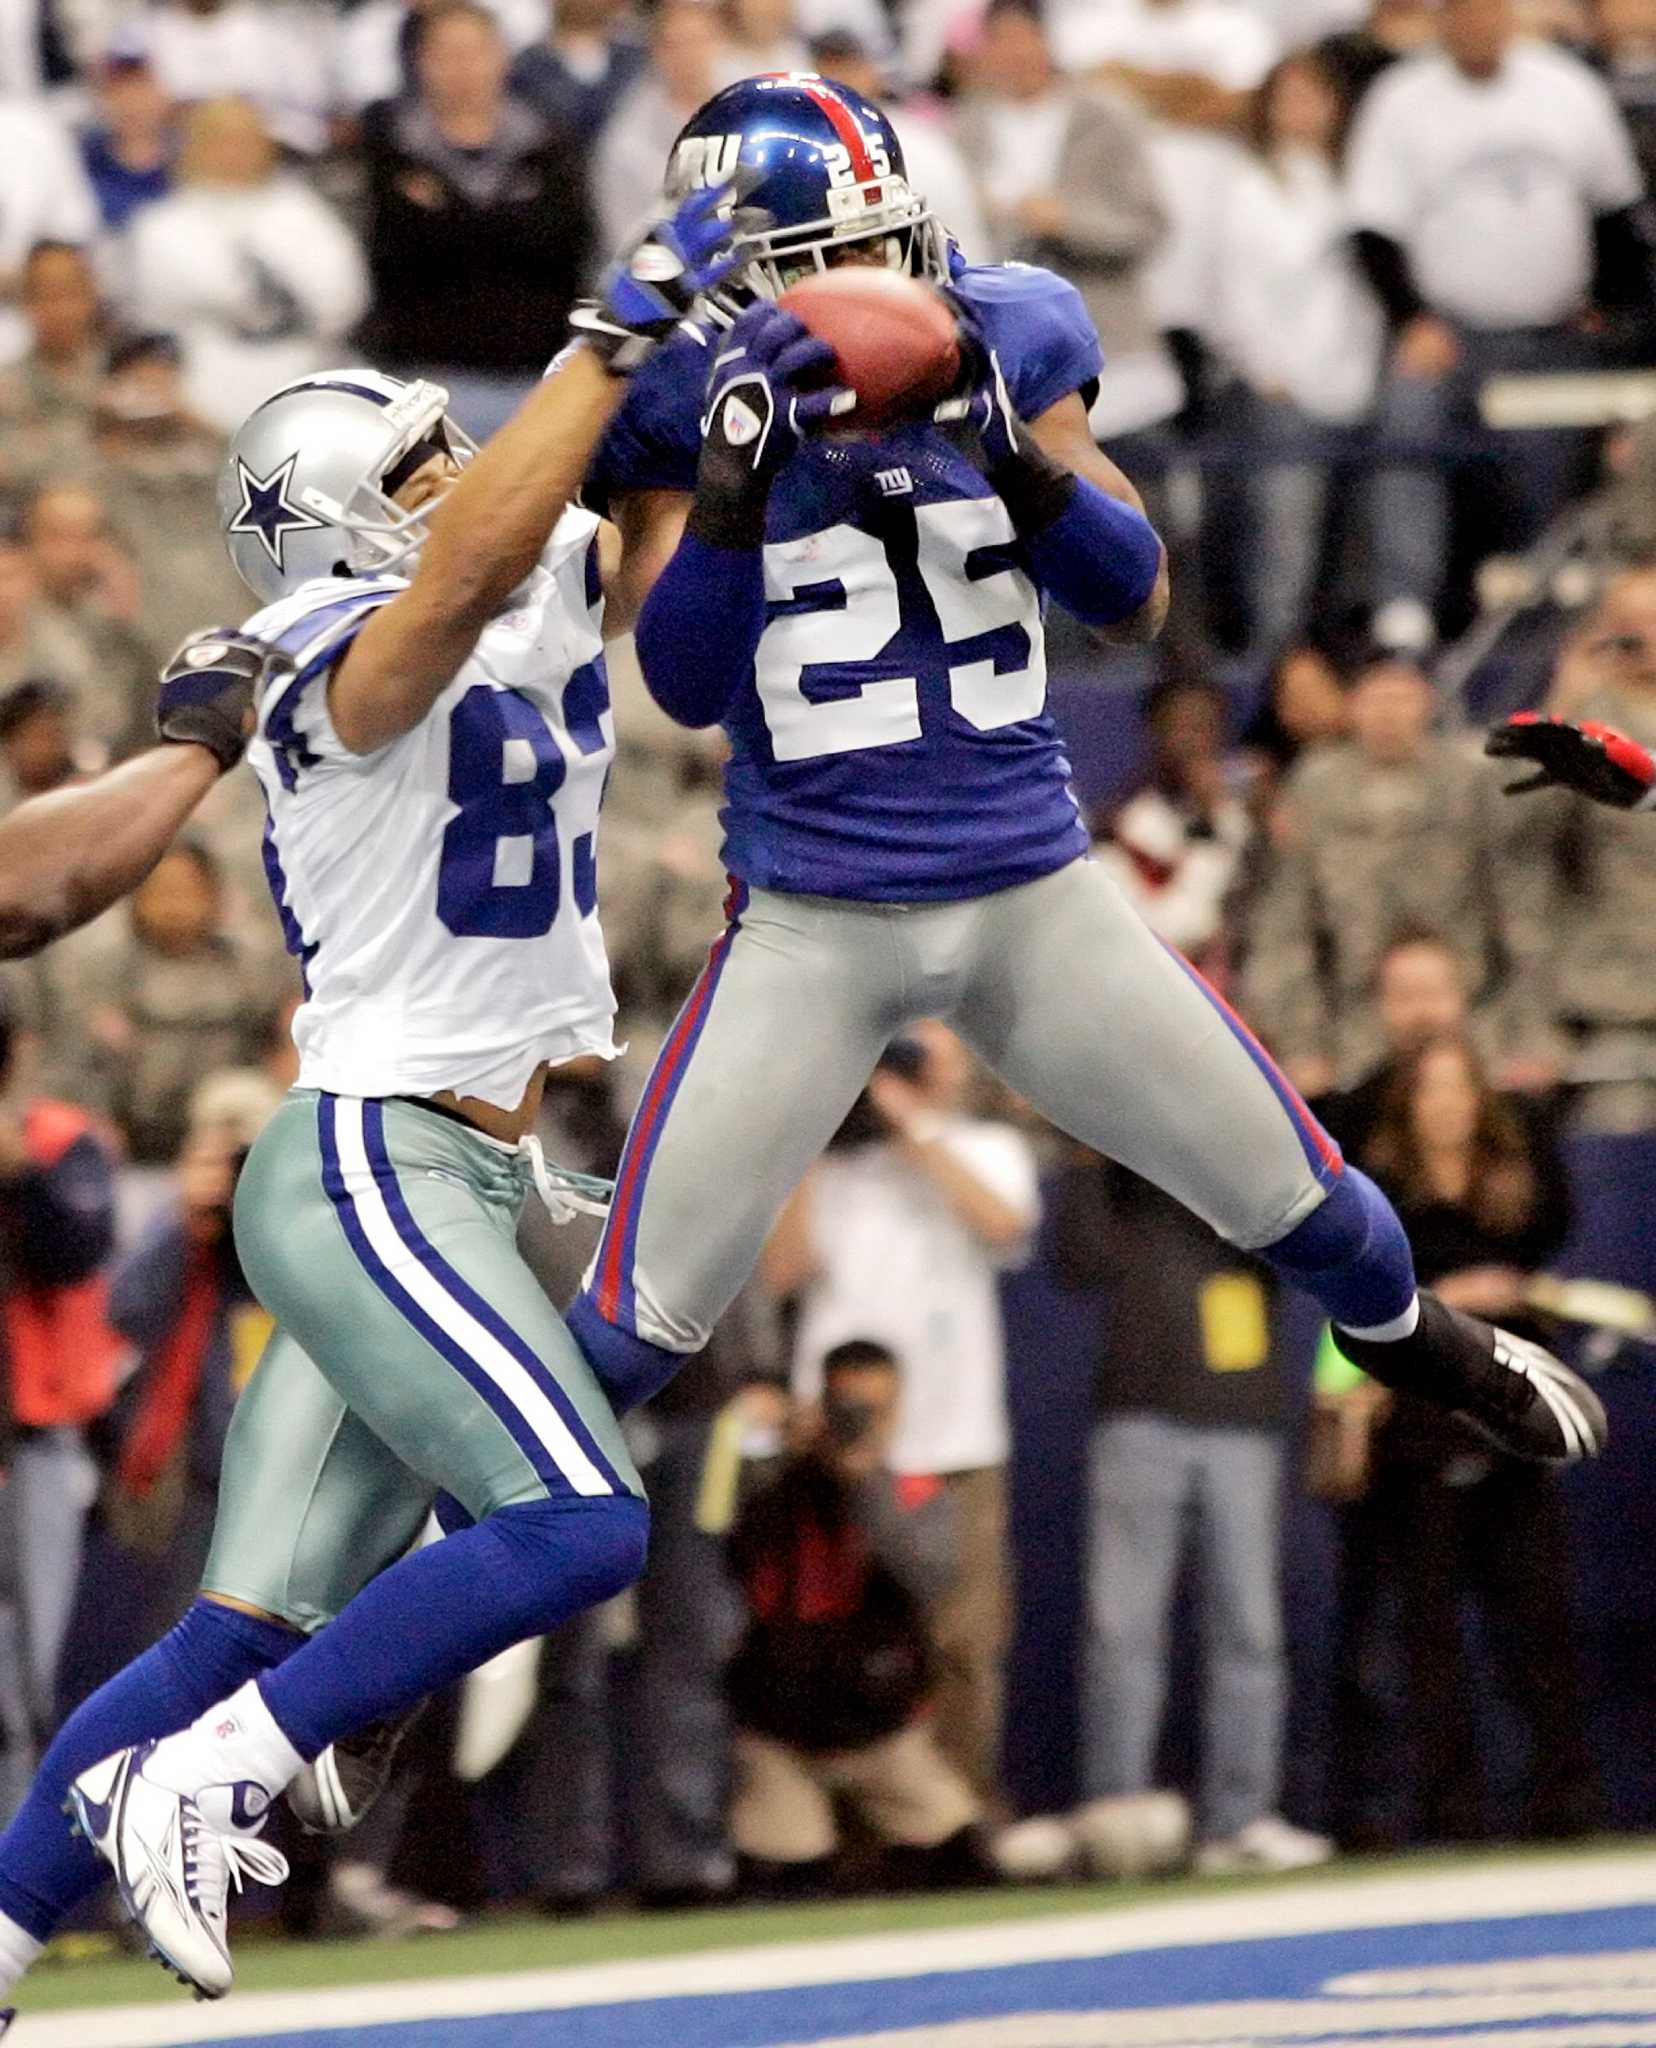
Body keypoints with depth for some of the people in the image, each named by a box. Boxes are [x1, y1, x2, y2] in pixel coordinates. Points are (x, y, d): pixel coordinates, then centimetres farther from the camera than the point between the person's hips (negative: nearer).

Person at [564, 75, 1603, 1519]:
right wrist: (739, 470, -28)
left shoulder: (1004, 345, -3)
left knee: (1299, 1203, 13)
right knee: (638, 1330, -8)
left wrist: (1011, 452, -21)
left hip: (1036, 897, 3)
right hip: (812, 926, -2)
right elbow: (686, 683, -16)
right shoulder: (684, 402, -9)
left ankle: (1404, 1332, 47)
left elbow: (1136, 599, -5)